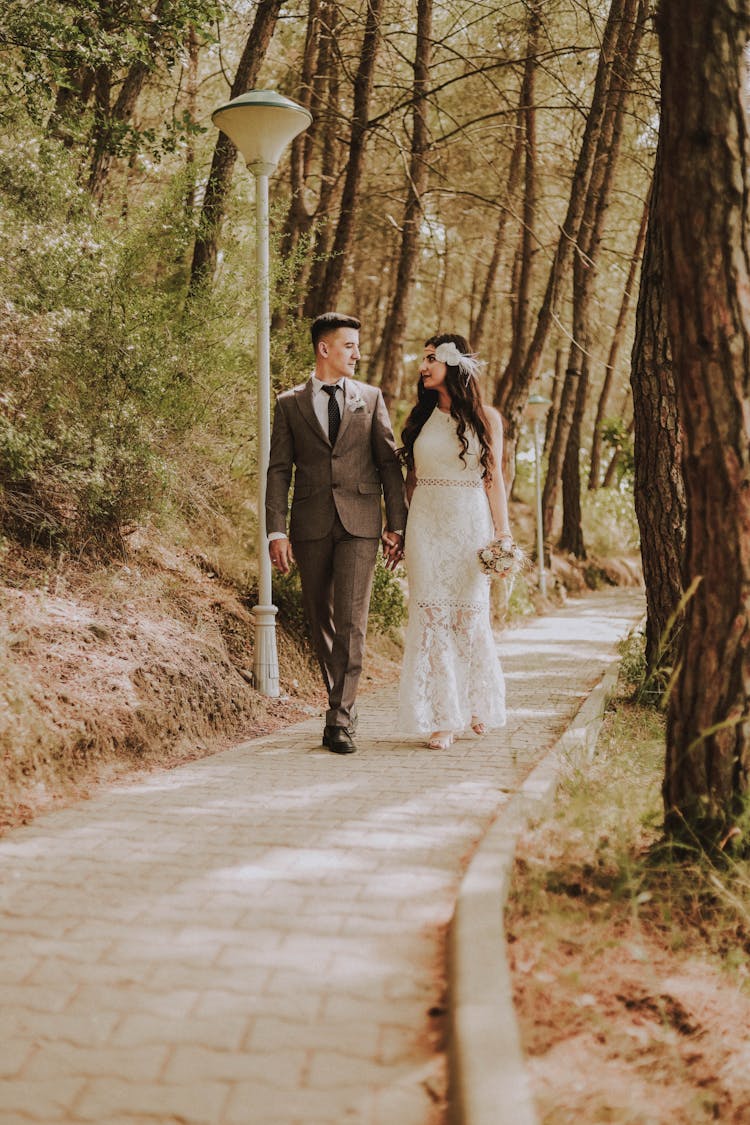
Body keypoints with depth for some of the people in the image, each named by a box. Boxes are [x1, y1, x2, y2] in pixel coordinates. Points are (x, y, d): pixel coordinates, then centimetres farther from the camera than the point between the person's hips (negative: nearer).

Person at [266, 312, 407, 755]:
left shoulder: (370, 398, 10)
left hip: (360, 523, -1)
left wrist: (397, 525, 1)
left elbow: (389, 463, 7)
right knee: (321, 623, 8)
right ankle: (344, 707, 22)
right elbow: (279, 470, 4)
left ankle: (340, 720, -7)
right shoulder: (290, 403, 8)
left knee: (351, 622, -9)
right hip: (311, 526, 1)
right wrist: (276, 530, -5)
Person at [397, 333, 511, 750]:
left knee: (470, 616, 1)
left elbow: (495, 478, 3)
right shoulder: (421, 418, 10)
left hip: (470, 524, -2)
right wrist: (401, 530, 6)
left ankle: (477, 704, 24)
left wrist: (503, 532, -4)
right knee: (431, 617, -3)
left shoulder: (486, 418, 3)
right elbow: (411, 478, 12)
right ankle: (443, 718, 2)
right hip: (426, 525, 2)